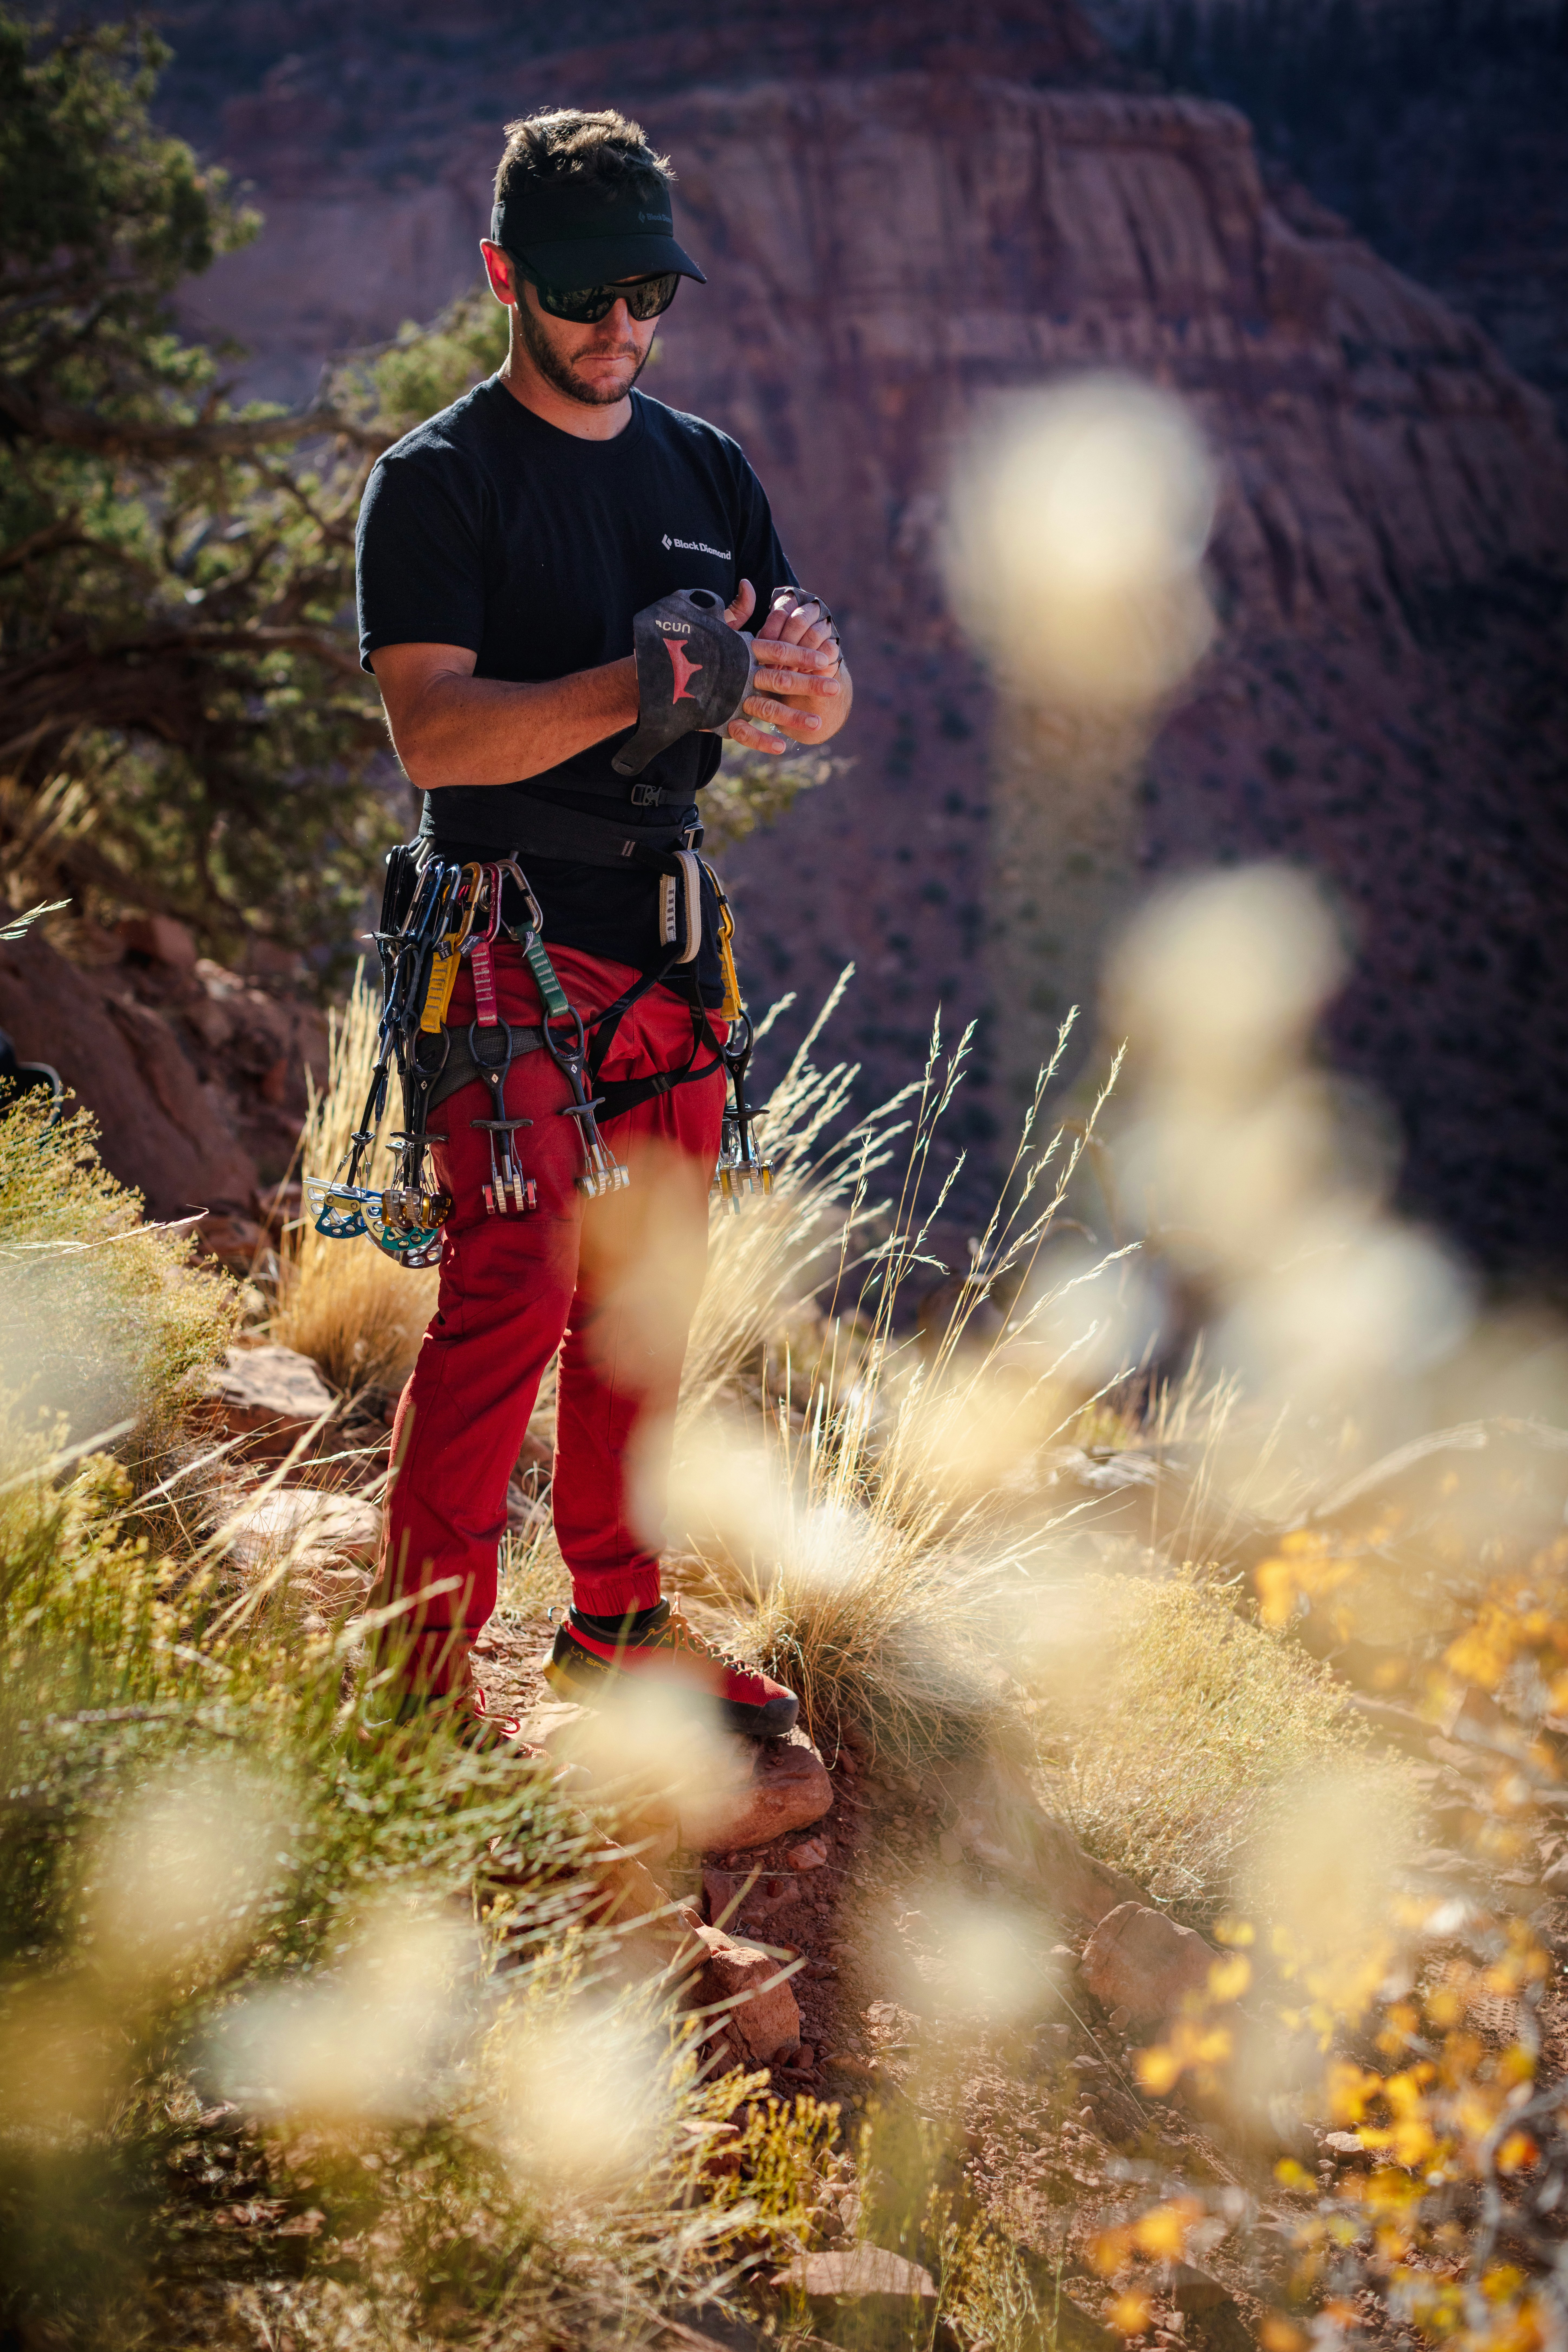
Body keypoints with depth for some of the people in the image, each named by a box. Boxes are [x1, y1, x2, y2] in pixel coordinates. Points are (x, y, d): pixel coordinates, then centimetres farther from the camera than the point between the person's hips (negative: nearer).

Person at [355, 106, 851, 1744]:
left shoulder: (706, 473, 14)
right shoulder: (438, 482, -5)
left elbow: (821, 715, 10)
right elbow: (435, 731, -17)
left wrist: (802, 674, -14)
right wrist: (638, 689, -30)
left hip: (666, 948, 6)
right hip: (507, 942, -6)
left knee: (647, 1301, 11)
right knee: (513, 1288, -13)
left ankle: (619, 1622, 23)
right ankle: (425, 1659, -6)